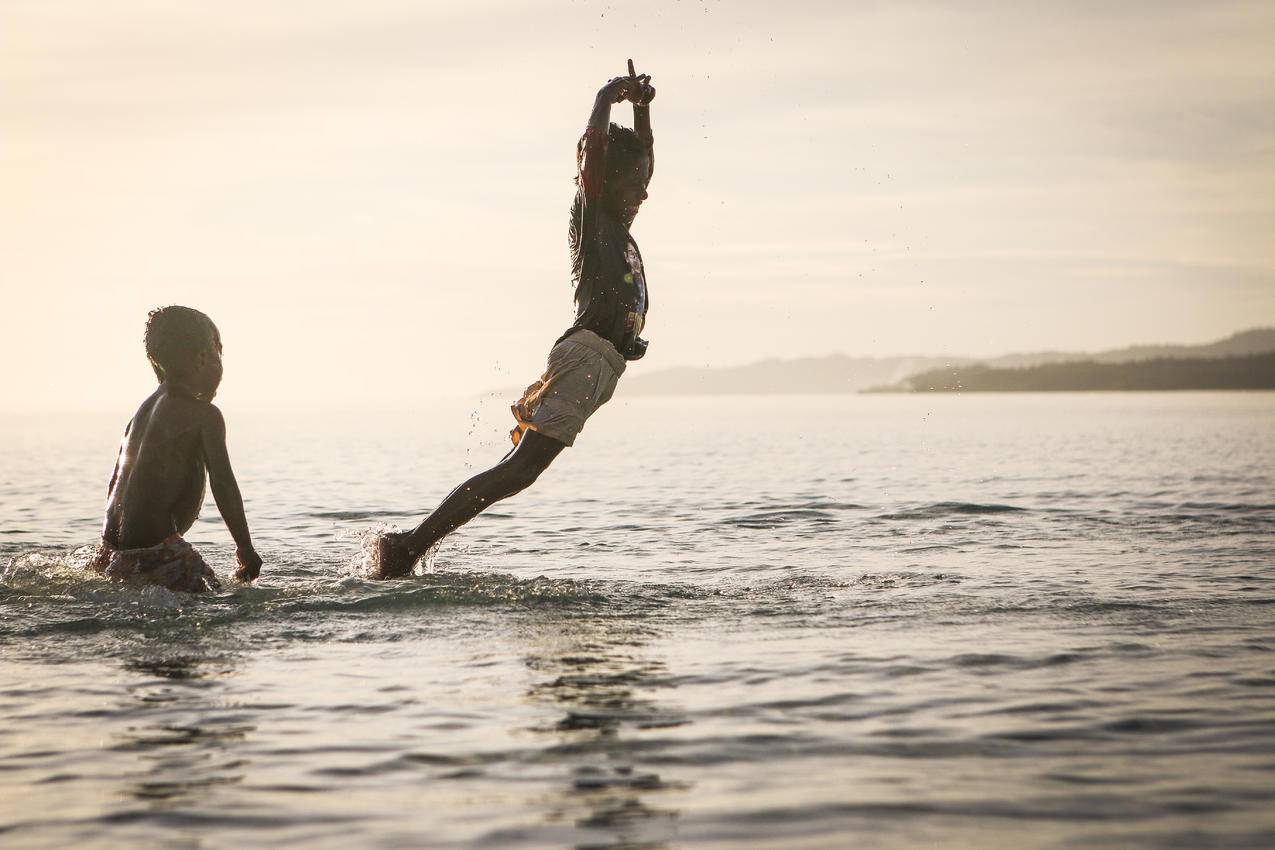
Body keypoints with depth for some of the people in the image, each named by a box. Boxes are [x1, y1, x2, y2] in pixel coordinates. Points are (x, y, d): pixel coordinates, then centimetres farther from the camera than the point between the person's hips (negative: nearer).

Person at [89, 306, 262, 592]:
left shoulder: (144, 409, 18)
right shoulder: (204, 414, -6)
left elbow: (115, 482, 22)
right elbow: (223, 485, -10)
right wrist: (245, 548, -3)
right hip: (155, 552, -9)